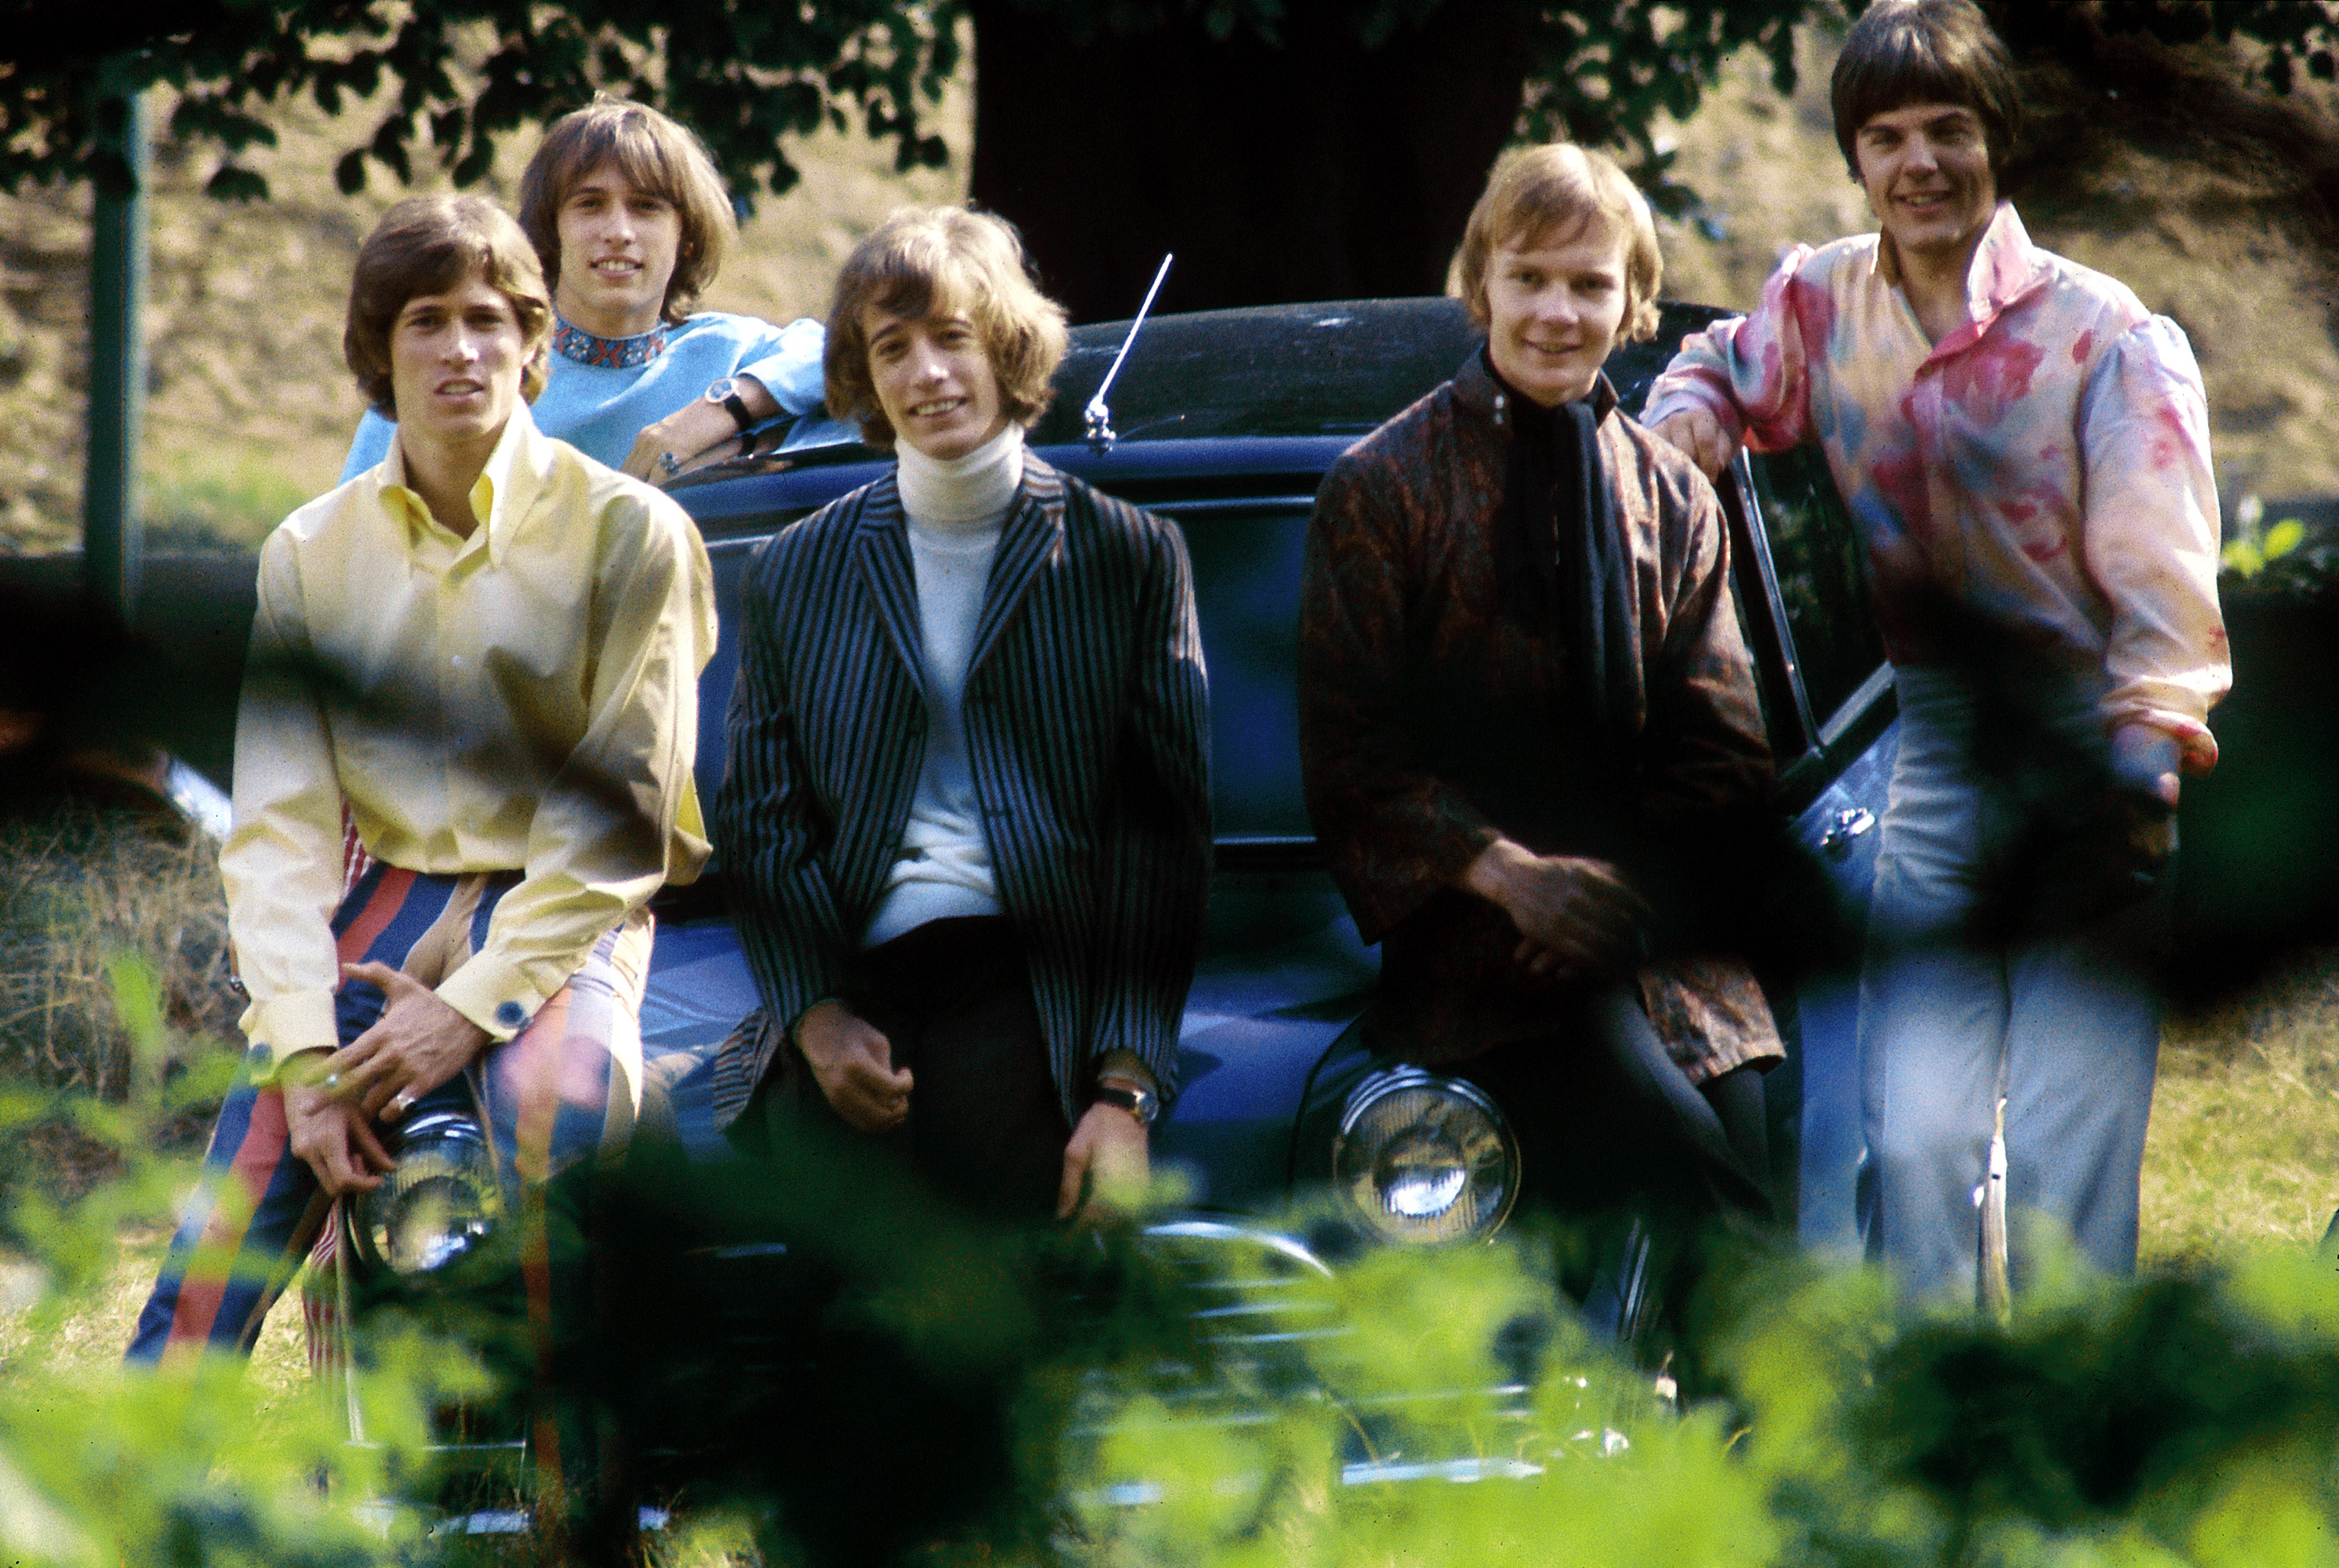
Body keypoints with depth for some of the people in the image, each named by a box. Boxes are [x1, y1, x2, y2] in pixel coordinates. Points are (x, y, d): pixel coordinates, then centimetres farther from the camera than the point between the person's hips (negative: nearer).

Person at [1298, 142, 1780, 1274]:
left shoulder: (1672, 499, 16)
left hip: (1665, 937, 4)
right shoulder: (1381, 488, 4)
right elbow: (1349, 757, 0)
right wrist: (1504, 873, -14)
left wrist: (1622, 884, -8)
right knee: (1675, 1158, -28)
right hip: (1474, 948, -4)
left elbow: (1723, 749, 11)